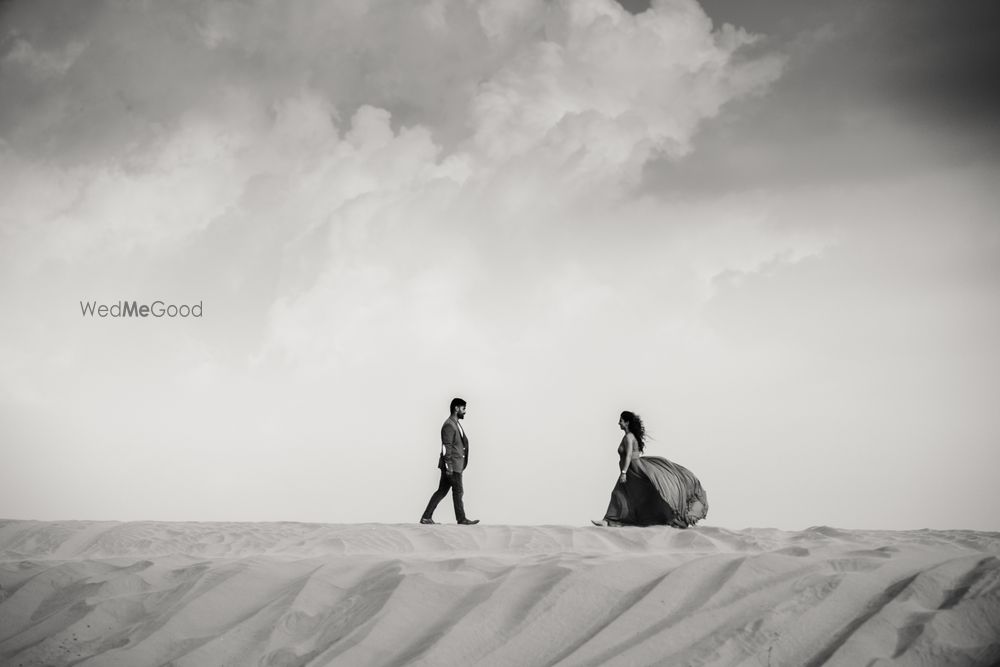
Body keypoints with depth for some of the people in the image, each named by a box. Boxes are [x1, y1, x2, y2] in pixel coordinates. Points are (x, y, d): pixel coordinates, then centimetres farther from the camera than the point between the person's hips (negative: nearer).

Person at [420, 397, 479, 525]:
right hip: (452, 465, -10)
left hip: (456, 465, 10)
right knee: (458, 491, 2)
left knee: (442, 491, 9)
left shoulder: (456, 424, 17)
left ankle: (426, 517, 10)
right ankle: (461, 518, 13)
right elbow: (446, 447, -19)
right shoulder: (449, 425, -15)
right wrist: (449, 466, -21)